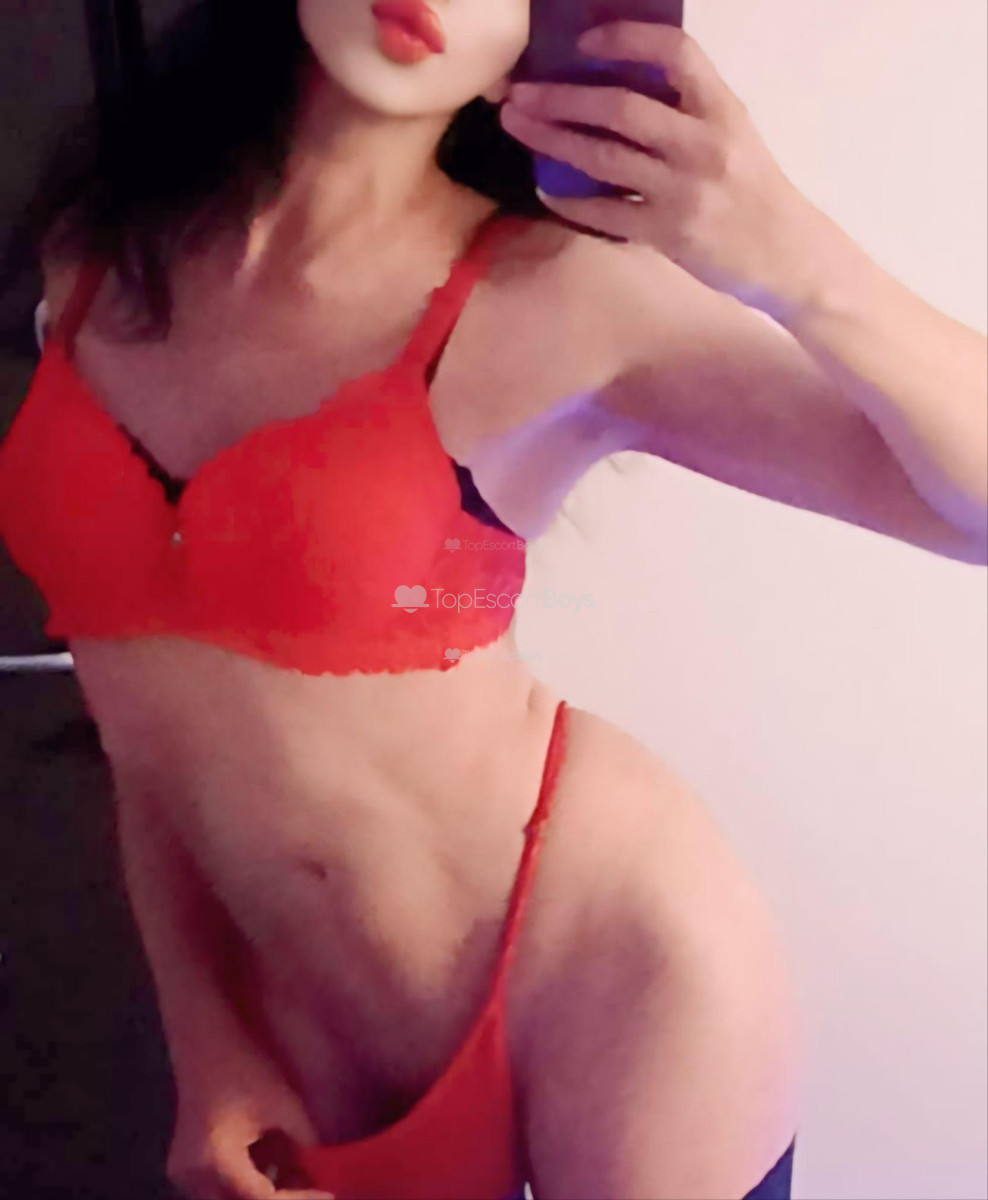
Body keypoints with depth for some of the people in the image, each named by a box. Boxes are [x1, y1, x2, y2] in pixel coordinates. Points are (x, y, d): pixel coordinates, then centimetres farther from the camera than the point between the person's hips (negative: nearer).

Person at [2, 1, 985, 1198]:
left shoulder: (566, 293, -13)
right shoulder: (101, 253, 1)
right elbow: (151, 681, 5)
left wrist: (799, 265, -28)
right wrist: (204, 1040, 4)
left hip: (612, 980, -3)